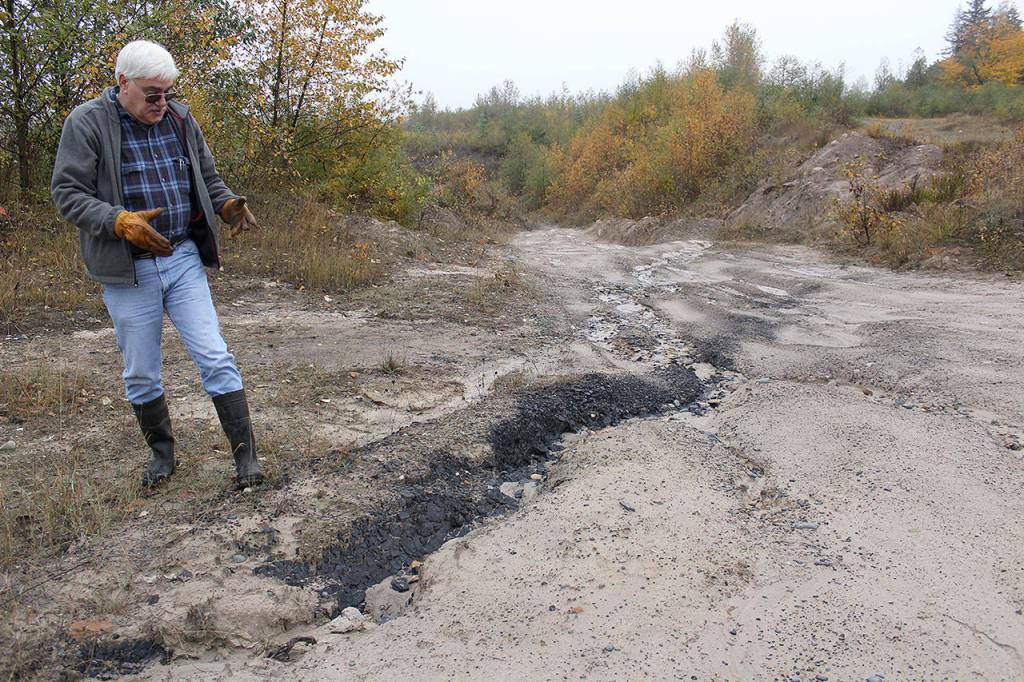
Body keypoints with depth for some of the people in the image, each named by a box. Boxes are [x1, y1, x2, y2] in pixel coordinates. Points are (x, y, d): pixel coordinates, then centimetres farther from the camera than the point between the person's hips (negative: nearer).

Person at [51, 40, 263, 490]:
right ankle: (162, 453, 30)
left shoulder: (180, 119, 6)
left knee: (215, 359, -3)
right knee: (141, 375, 10)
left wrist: (228, 203, -6)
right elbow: (66, 193, -8)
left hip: (184, 259, 2)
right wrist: (121, 221, -25)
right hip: (127, 271, -2)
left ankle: (245, 454, 4)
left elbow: (207, 179, 16)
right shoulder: (87, 123, -6)